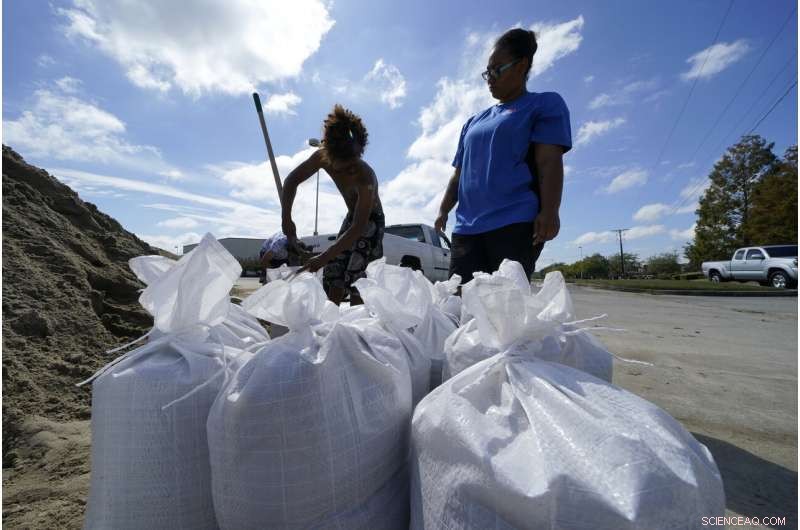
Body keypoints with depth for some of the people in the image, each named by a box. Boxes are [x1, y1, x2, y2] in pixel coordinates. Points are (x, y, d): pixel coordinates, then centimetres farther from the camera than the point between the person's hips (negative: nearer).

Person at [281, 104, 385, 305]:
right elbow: (292, 181, -8)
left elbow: (358, 228, -40)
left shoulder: (365, 177, -36)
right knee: (332, 271, 0)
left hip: (370, 221, -6)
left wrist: (324, 257, -43)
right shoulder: (322, 157, -19)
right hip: (352, 217, 6)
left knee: (353, 273, -20)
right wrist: (286, 218, -19)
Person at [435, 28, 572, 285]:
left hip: (515, 223, -5)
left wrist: (549, 212, -16)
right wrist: (444, 210, 14)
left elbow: (549, 161, -3)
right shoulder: (474, 122, 28)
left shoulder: (544, 104, 12)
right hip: (466, 226, 6)